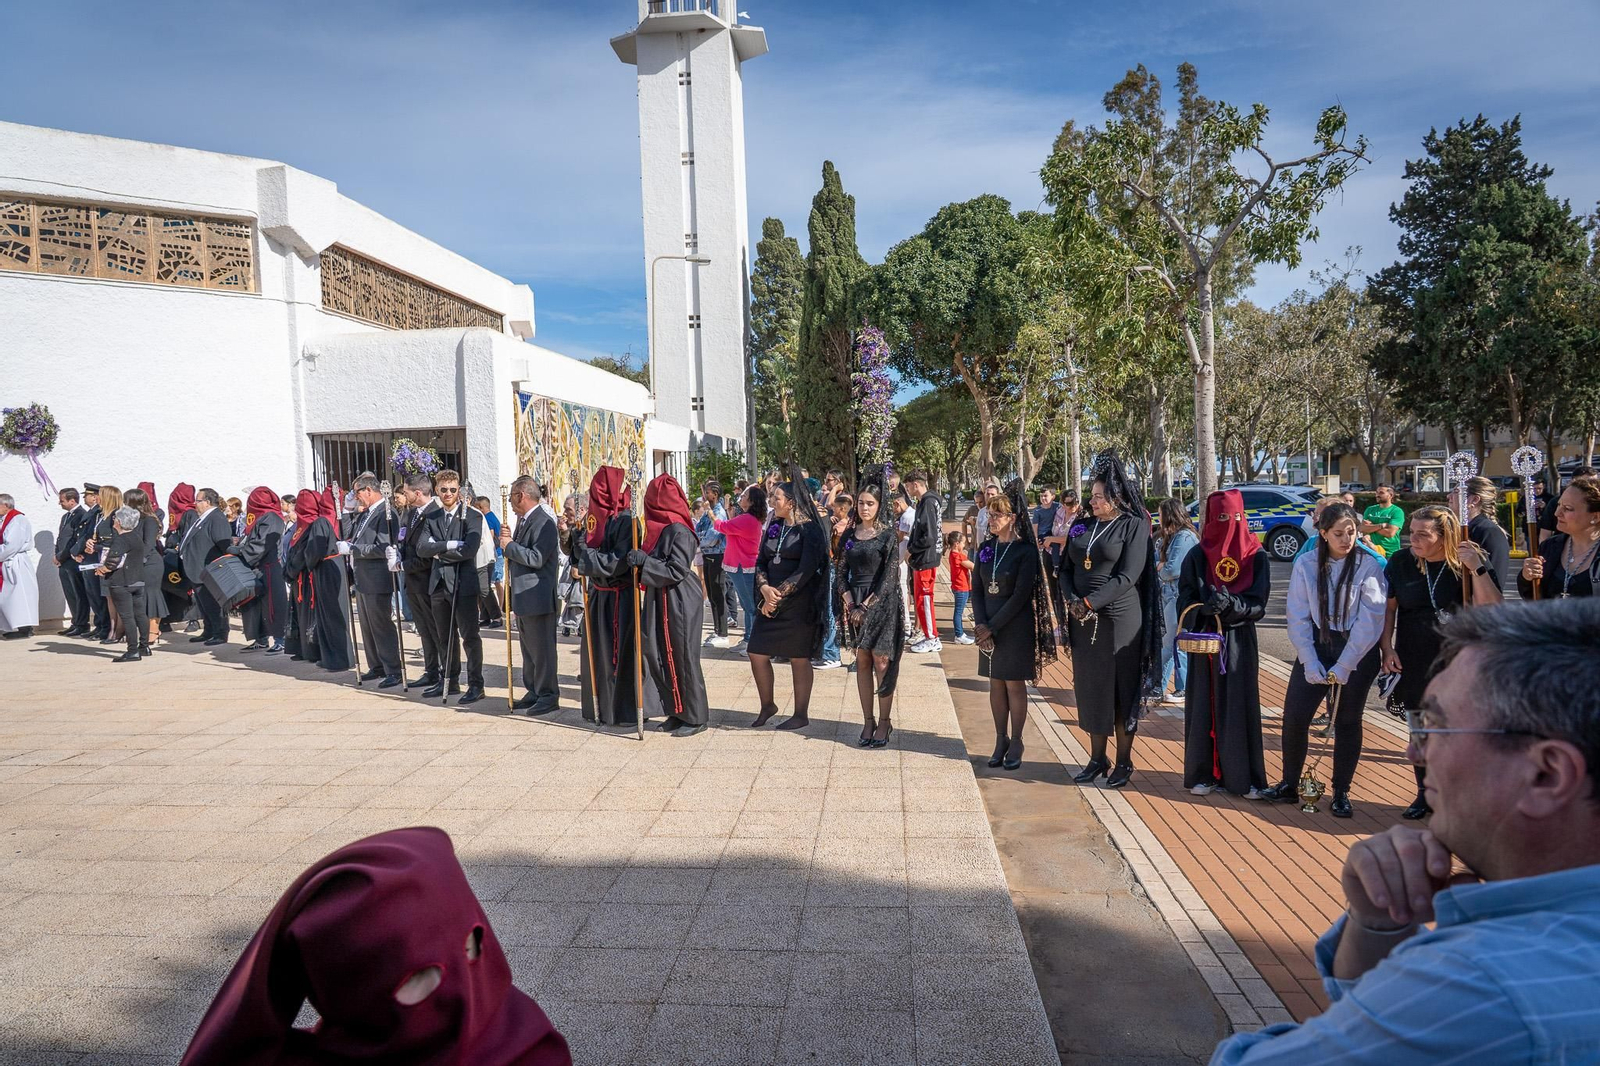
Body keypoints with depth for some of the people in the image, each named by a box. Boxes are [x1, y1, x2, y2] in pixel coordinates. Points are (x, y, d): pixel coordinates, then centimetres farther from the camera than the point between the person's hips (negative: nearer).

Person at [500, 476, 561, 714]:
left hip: (538, 597, -10)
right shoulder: (522, 521, 15)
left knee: (541, 648, -3)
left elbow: (536, 558, -25)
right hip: (522, 596, 10)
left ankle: (548, 695, 5)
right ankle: (533, 692, 25)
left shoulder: (544, 523, -16)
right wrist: (507, 541, 1)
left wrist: (510, 546, -15)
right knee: (528, 647, 16)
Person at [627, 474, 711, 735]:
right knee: (659, 657, 11)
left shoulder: (679, 531, -16)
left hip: (680, 604, -9)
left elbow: (676, 571, -20)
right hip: (660, 602, 9)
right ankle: (677, 713, 23)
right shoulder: (661, 528, 10)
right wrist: (640, 559, 4)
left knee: (682, 659, 0)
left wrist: (643, 560, -20)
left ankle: (695, 717, 11)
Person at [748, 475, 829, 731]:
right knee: (757, 654, 5)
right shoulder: (774, 527, 11)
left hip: (799, 602, -6)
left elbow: (806, 570, -15)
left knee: (799, 659, 2)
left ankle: (801, 714, 15)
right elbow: (761, 562, 9)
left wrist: (779, 594, -15)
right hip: (771, 601, 7)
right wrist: (765, 588, -11)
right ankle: (767, 706, 24)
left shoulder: (810, 529, -9)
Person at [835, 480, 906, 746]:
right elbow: (840, 571, 8)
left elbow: (890, 575, -10)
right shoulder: (849, 535, 9)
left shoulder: (888, 535, -4)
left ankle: (884, 721, 6)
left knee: (881, 662, -3)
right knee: (862, 661, 7)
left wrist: (866, 605, -13)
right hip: (854, 602, 4)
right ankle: (868, 720, 14)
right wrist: (849, 602, -7)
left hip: (881, 602, -4)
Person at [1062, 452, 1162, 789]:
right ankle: (1097, 758, 22)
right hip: (1083, 621, 5)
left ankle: (1124, 761, 15)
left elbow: (1128, 576, -14)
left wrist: (1090, 602, -19)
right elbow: (1066, 569, 9)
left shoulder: (1134, 525, -7)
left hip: (1120, 620, -5)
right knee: (1089, 688, 10)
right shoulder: (1082, 527, 9)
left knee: (1121, 689, 4)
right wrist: (1071, 600, -10)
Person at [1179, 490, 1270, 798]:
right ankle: (1203, 773, 14)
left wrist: (1231, 604, -24)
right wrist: (1204, 608, -23)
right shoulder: (1197, 556, 0)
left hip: (1240, 642, 0)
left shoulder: (1255, 557, -1)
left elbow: (1258, 604, -5)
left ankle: (1244, 776, 11)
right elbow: (1185, 600, -3)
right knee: (1204, 706, 4)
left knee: (1240, 708, 2)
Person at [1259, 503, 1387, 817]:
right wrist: (1310, 662, -8)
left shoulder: (1369, 567, -7)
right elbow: (1298, 617, -1)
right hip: (1315, 648, 2)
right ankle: (1289, 785, 15)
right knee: (1294, 717, -2)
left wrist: (1343, 667, -13)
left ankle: (1341, 793, 19)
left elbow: (1370, 621, -11)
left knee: (1347, 722, 7)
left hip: (1357, 652, -2)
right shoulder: (1305, 565, -1)